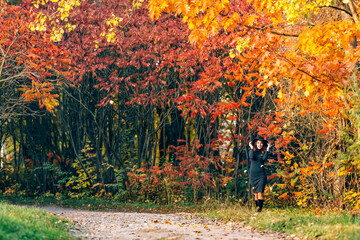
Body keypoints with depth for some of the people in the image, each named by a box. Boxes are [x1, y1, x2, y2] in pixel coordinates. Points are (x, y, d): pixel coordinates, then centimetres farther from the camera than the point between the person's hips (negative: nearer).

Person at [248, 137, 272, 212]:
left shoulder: (264, 152, 6)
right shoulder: (252, 151, 8)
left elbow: (264, 158, -15)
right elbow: (251, 157, -14)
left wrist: (268, 149, -10)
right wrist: (252, 148, -7)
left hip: (261, 174, -2)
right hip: (253, 174, 2)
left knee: (260, 192, -13)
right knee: (255, 193, 4)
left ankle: (260, 208, -19)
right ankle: (257, 207, 10)